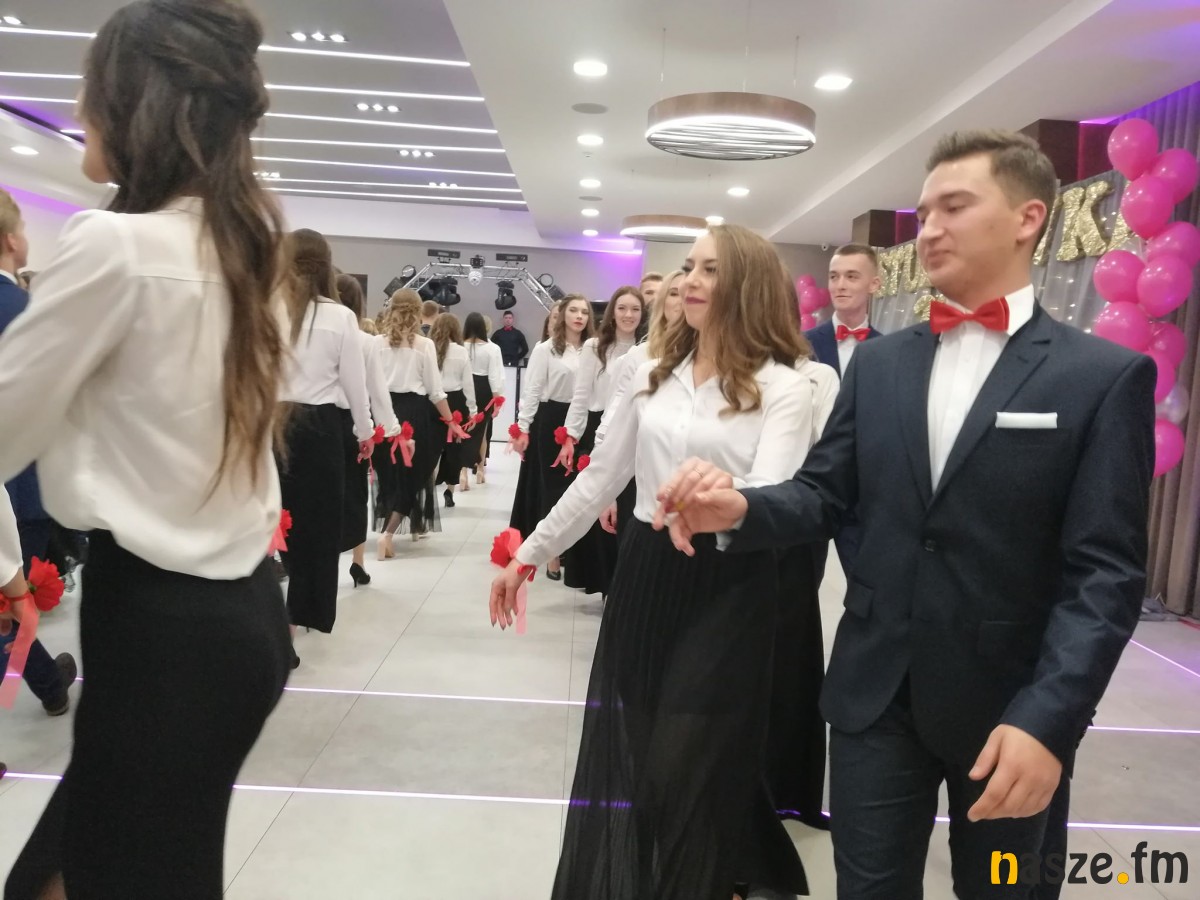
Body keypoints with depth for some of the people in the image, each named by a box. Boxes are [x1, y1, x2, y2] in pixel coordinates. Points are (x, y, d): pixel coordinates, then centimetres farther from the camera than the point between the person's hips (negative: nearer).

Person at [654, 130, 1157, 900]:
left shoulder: (1106, 375, -7)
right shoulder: (879, 363, 5)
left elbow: (1106, 571, -12)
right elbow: (825, 495, 2)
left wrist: (1048, 717, -22)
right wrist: (743, 508, -18)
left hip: (1011, 704, -2)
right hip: (876, 692, 3)